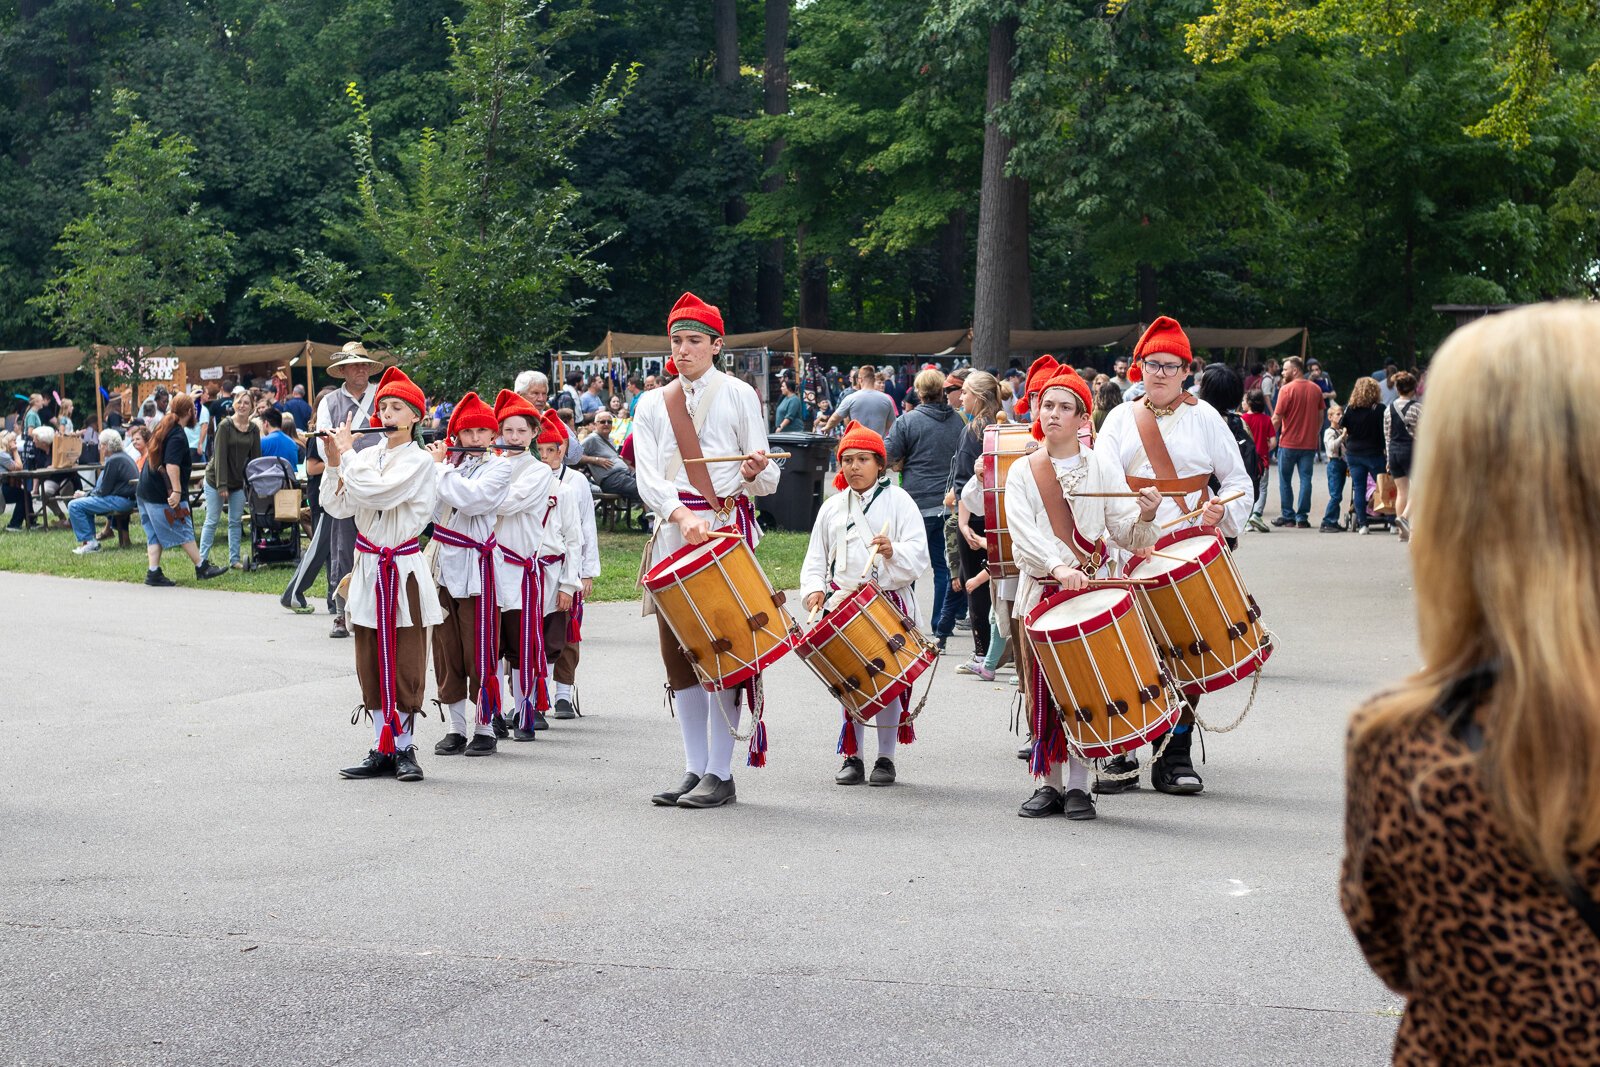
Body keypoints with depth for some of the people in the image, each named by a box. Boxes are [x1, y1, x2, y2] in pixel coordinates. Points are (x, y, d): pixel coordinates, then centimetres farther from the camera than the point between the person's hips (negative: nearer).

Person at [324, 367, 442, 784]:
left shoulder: (419, 461, -7)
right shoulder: (368, 457, 9)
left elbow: (375, 492, -22)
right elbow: (337, 506, 5)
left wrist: (347, 452, -12)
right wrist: (334, 462, -7)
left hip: (402, 570, -6)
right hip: (368, 567, 6)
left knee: (405, 662, -1)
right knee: (372, 663, 7)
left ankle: (405, 748, 5)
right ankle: (382, 749, 13)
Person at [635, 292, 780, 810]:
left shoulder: (738, 395, 4)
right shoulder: (652, 405, 11)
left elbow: (766, 480, 1)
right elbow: (647, 476, -3)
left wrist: (756, 472, -24)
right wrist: (682, 515, -21)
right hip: (672, 529, 4)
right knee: (677, 649, 4)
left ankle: (720, 774, -5)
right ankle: (694, 769, 12)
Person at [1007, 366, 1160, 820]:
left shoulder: (1102, 467, 5)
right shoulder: (1022, 472, 6)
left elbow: (1123, 530, -2)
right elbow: (1023, 531, -10)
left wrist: (1145, 515, -25)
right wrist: (1057, 566, -27)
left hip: (1092, 588, -1)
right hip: (1039, 591, 1)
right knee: (1043, 691, 1)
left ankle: (1078, 786, 1)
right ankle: (1049, 784, 10)